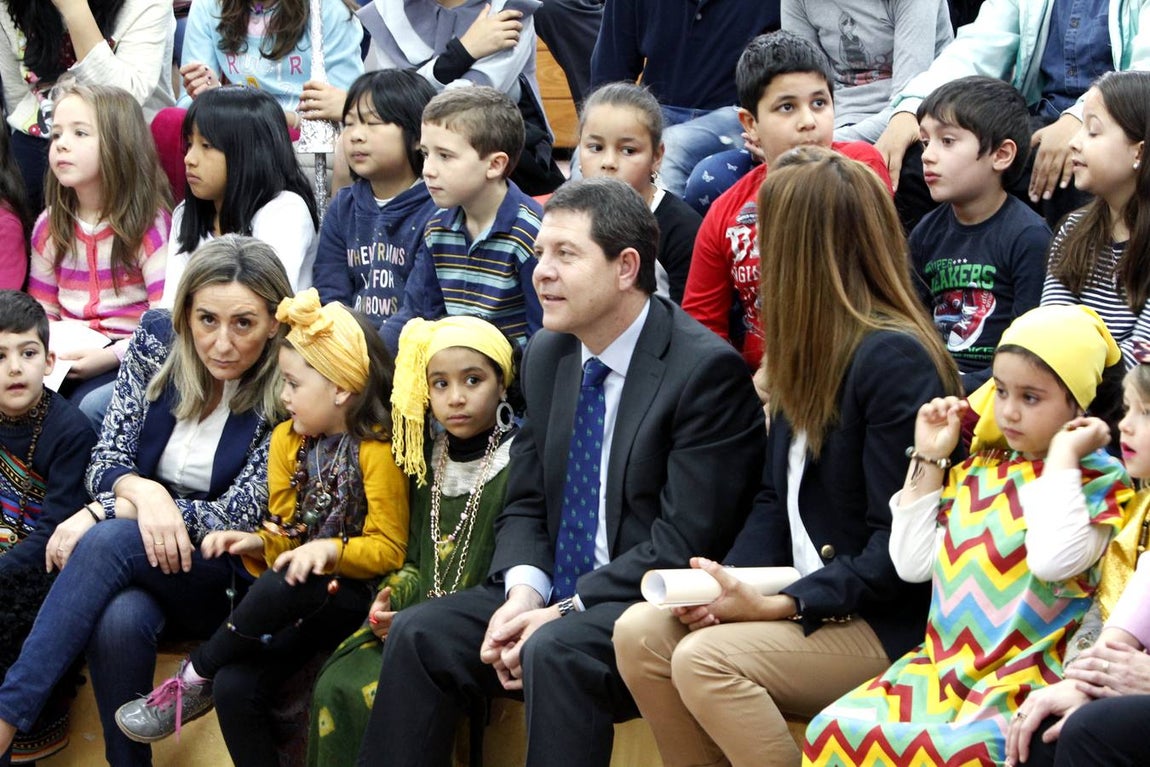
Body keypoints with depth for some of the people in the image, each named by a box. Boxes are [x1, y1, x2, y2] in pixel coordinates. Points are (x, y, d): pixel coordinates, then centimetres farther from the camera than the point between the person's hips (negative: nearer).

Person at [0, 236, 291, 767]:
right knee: (119, 619, -36)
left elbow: (239, 518, -14)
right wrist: (142, 491, -25)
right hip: (139, 562, 3)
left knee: (106, 543, -34)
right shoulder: (156, 342, -1)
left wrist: (105, 514, -20)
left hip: (223, 577, -3)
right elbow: (105, 462, 1)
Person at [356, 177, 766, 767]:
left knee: (555, 650, -33)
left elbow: (685, 541, -17)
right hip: (556, 597, 7)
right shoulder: (548, 355, 11)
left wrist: (566, 610, -19)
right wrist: (523, 593, -8)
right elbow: (525, 504, 13)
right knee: (418, 632, -12)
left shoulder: (706, 369, -14)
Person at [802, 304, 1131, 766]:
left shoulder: (1098, 481, -4)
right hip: (942, 670, 7)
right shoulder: (977, 471, 17)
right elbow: (913, 564, 15)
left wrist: (1062, 456, -16)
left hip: (1017, 691, -7)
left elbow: (1052, 560, -24)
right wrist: (928, 461, 13)